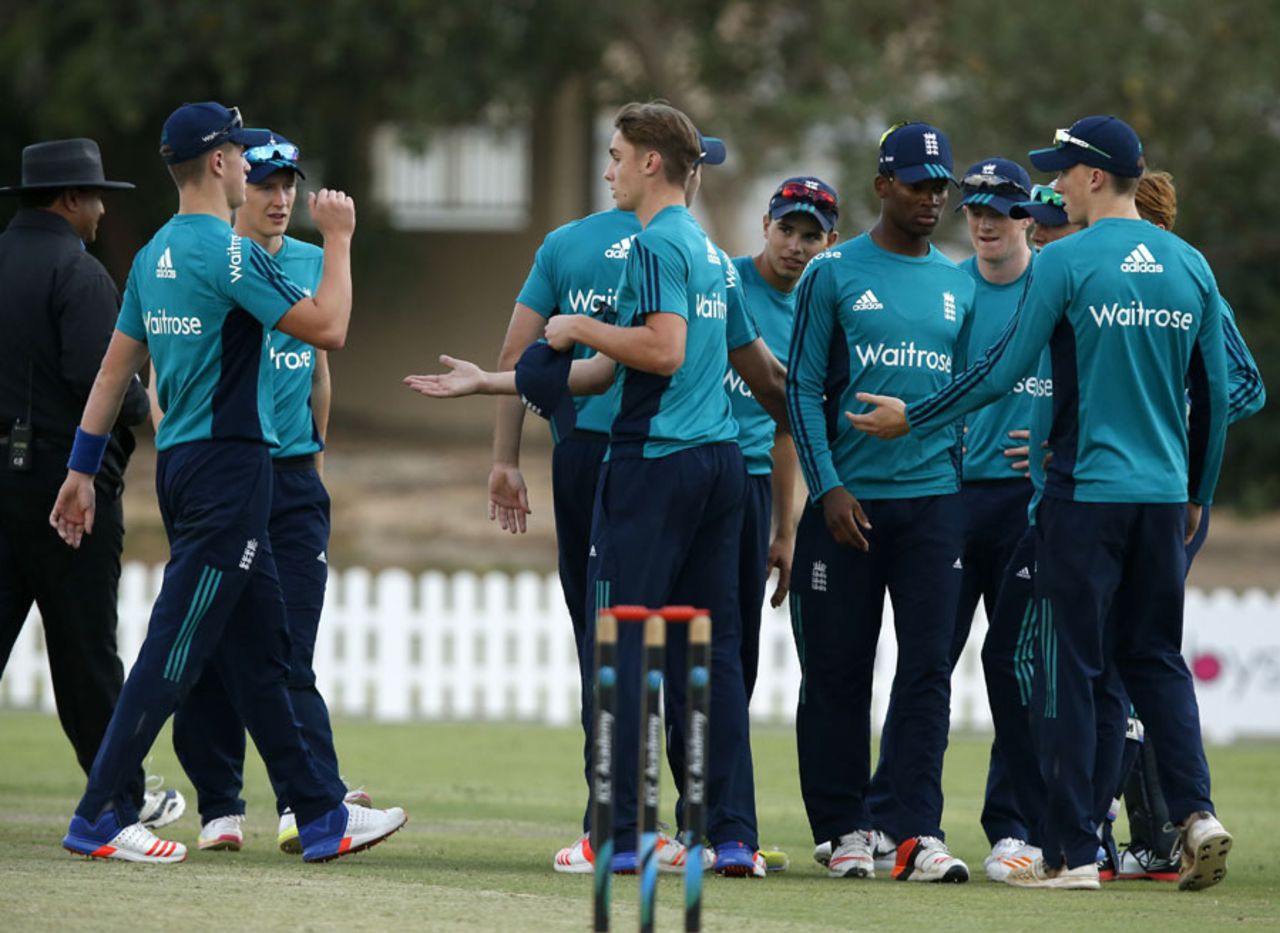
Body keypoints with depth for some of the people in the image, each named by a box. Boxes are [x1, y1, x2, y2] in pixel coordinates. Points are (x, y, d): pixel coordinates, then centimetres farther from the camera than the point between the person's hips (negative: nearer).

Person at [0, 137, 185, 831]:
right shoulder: (76, 272, -12)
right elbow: (96, 377, -21)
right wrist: (147, 406, -3)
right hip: (65, 479, -6)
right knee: (84, 647, 1)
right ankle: (121, 795, 11)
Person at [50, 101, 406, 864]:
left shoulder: (155, 255, 12)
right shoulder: (227, 251, -15)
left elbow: (116, 368, 15)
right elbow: (327, 329, -16)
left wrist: (83, 468, 17)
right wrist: (339, 238, -5)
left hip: (183, 461, 10)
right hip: (226, 465, -10)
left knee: (259, 650, 11)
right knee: (176, 648, -7)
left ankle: (322, 816, 15)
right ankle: (100, 818, -6)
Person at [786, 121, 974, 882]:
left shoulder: (960, 286, 13)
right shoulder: (835, 275, 2)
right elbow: (804, 389, 0)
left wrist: (965, 486, 9)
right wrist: (828, 489, -10)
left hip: (934, 498, 2)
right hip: (848, 498, -2)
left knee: (928, 667, -6)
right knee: (838, 669, 0)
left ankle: (915, 831, -8)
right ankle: (843, 828, 10)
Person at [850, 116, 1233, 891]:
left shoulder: (1068, 261, -9)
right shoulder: (1191, 267, 7)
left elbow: (1003, 370, -8)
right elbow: (1216, 394, 11)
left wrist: (914, 419, 5)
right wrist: (1196, 497, 22)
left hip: (1086, 491, -5)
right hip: (1163, 495, 5)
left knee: (1070, 668, 1)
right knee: (1156, 658, 14)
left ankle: (1074, 850, 1)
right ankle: (1196, 811, -5)